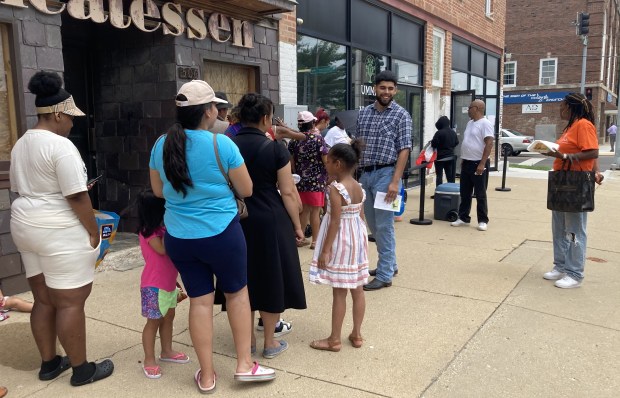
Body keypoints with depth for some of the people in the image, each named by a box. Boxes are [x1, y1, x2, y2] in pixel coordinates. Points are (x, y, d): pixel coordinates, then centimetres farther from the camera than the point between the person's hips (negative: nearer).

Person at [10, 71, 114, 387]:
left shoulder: (21, 145, 12)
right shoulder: (60, 145, -17)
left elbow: (18, 189, 19)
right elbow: (76, 196, -20)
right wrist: (93, 231, -12)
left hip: (26, 227, 9)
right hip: (60, 232, -9)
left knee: (43, 300, 17)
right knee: (70, 302, 0)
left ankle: (49, 363, 29)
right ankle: (82, 370, 12)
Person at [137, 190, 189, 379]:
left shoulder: (160, 228, 10)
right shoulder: (148, 231, -19)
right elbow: (162, 249, -27)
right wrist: (168, 231, -22)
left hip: (168, 283, 9)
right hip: (154, 286, -9)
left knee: (168, 317, 18)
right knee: (154, 321, -1)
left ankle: (167, 351, 33)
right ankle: (149, 360, 10)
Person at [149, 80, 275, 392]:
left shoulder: (161, 145, 0)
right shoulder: (222, 144, -14)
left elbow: (158, 191, 12)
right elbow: (246, 190, -7)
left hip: (179, 237, 4)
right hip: (221, 233, -4)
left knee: (199, 301, 11)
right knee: (237, 293, 16)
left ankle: (206, 376, 21)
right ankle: (244, 364, 22)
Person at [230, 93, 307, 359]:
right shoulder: (274, 149, -11)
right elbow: (287, 193, -10)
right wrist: (297, 226, 0)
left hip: (238, 220, 4)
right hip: (269, 220, -4)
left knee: (244, 277, 15)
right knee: (271, 277, 8)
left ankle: (247, 338, 27)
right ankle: (270, 342, 19)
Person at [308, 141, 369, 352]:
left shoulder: (336, 189, -19)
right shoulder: (359, 187, 5)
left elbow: (335, 222, -20)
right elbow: (361, 217, 10)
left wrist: (325, 250, -16)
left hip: (340, 242, -8)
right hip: (357, 239, 8)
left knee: (339, 292, 1)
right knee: (357, 289, 13)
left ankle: (334, 339, 12)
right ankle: (357, 334, 24)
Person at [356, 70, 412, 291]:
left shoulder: (401, 115, -4)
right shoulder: (363, 113, 11)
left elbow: (404, 150, -9)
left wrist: (395, 181, -17)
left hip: (385, 174, -6)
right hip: (365, 174, 6)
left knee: (384, 227, -3)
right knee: (373, 225, 14)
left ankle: (384, 275, 7)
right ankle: (389, 264, 31)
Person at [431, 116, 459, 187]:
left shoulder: (439, 133, -17)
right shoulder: (453, 132, 2)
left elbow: (433, 144, -17)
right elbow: (456, 142, 11)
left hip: (440, 157, -5)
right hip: (451, 156, 5)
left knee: (439, 176, 2)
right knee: (450, 176, 11)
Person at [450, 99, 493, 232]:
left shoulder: (485, 123, -13)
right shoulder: (470, 123, 14)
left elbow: (489, 144, -19)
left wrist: (482, 164, -23)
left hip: (478, 164, -8)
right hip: (466, 163, 8)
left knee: (480, 195, 0)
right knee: (465, 193, 12)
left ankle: (482, 221, 8)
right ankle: (463, 218, 20)